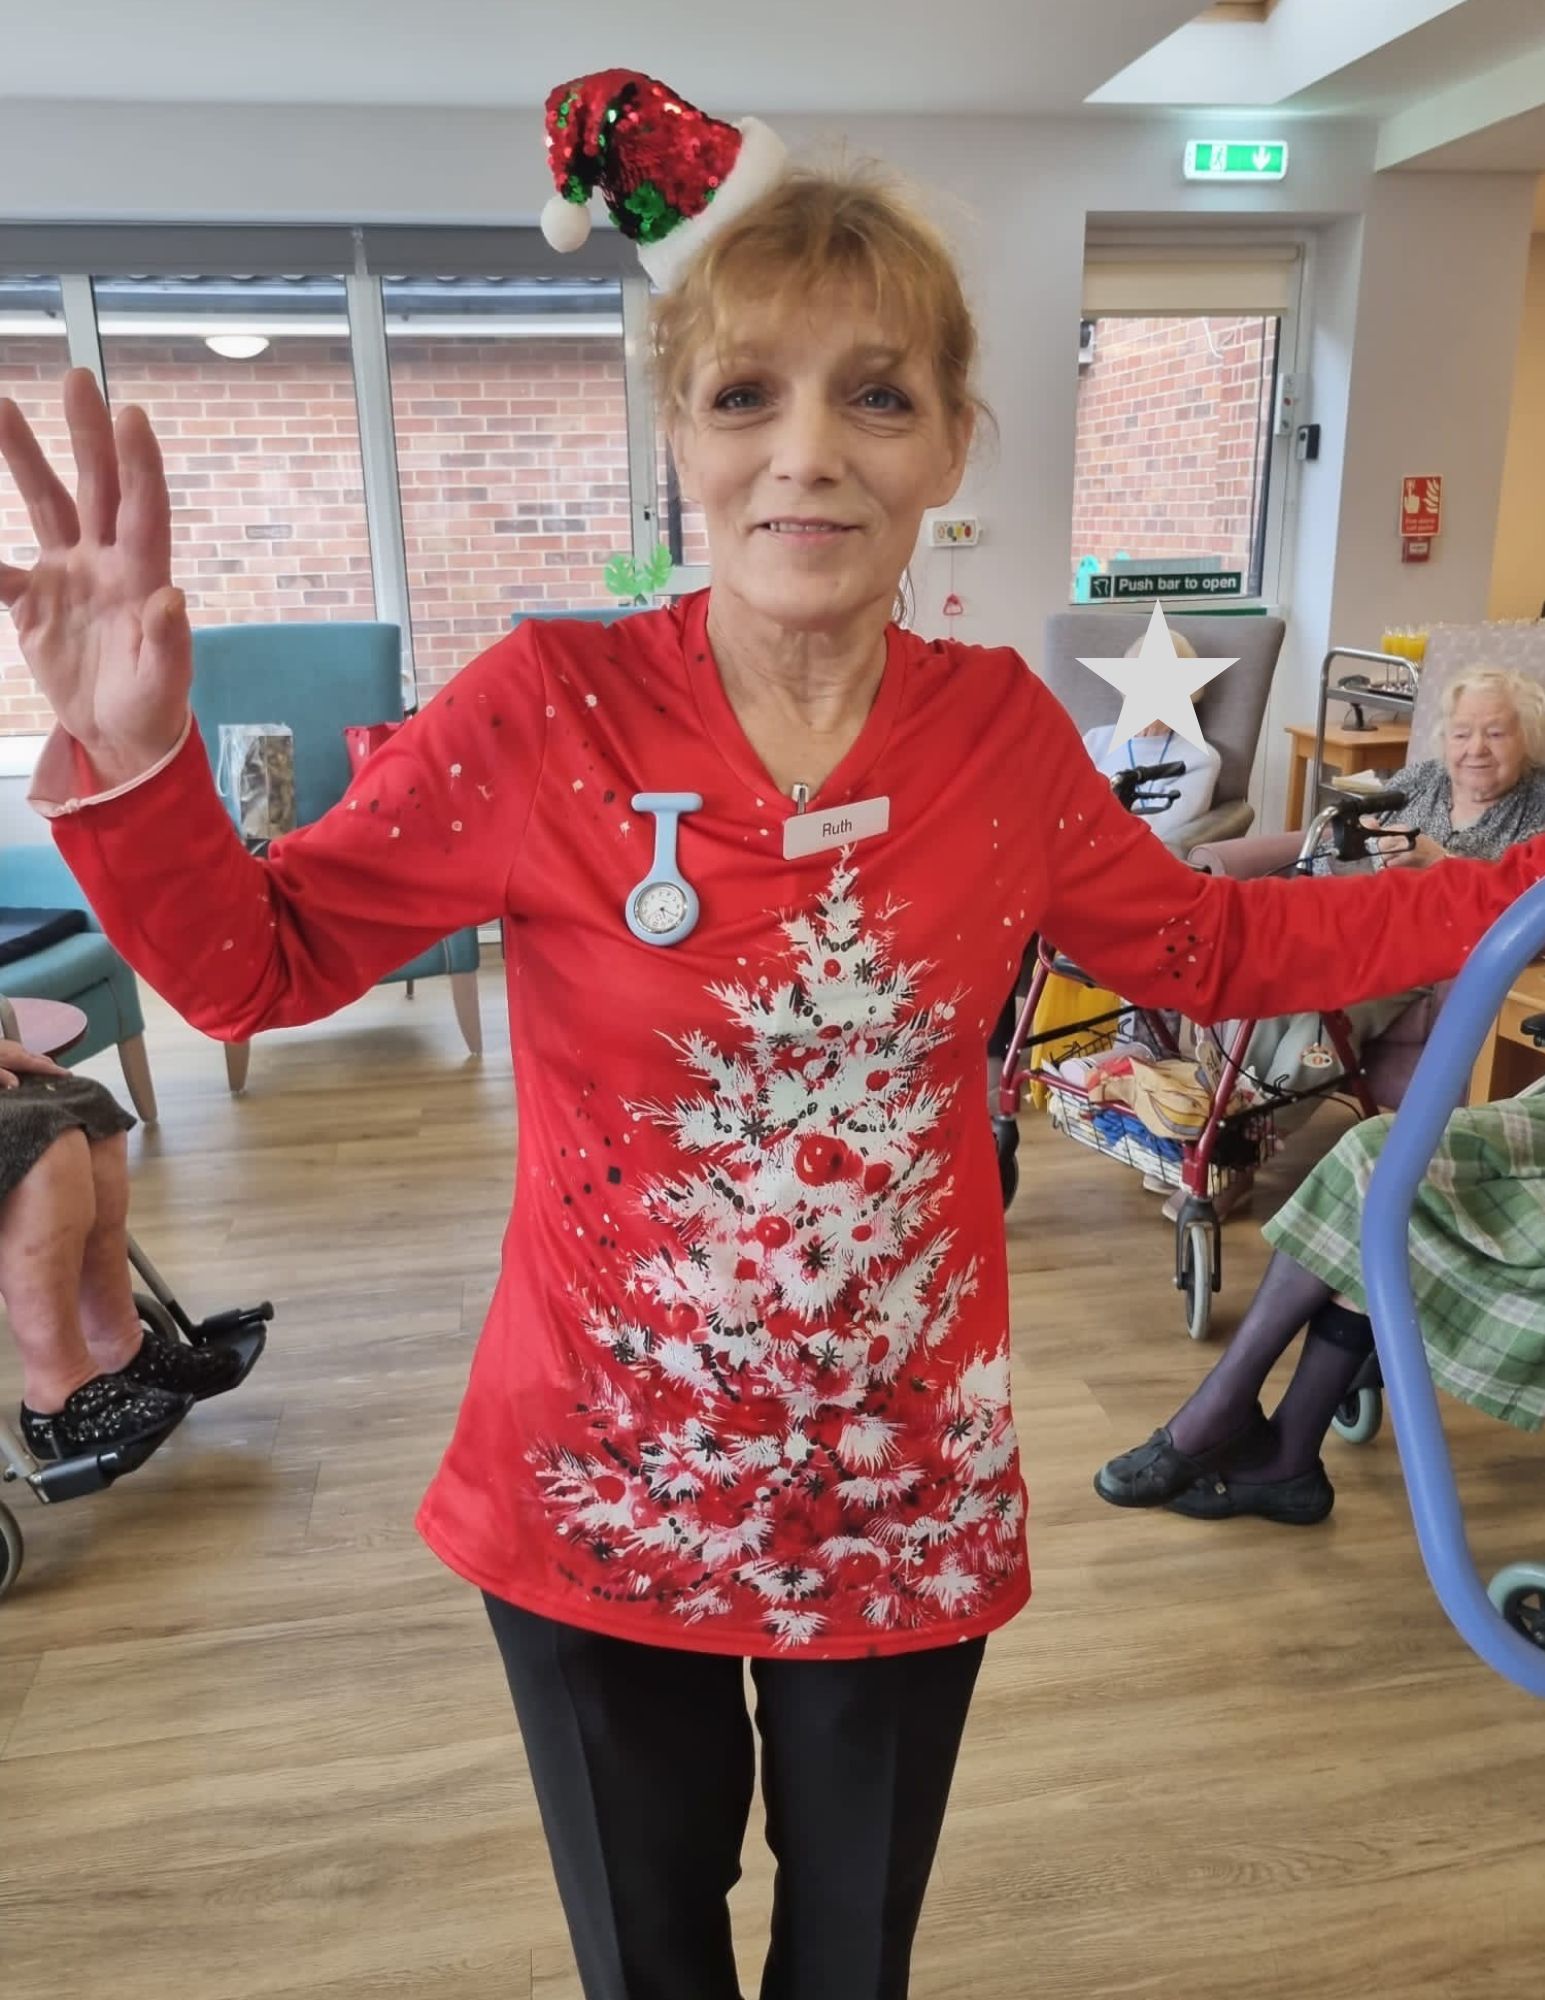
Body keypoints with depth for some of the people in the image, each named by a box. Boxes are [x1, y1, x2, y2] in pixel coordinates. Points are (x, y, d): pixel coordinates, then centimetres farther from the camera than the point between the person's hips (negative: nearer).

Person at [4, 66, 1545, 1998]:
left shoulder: (1002, 729, -9)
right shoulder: (546, 713, -18)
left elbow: (1218, 946, 6)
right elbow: (256, 965, -9)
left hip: (906, 1499, 2)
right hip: (598, 1500, -1)